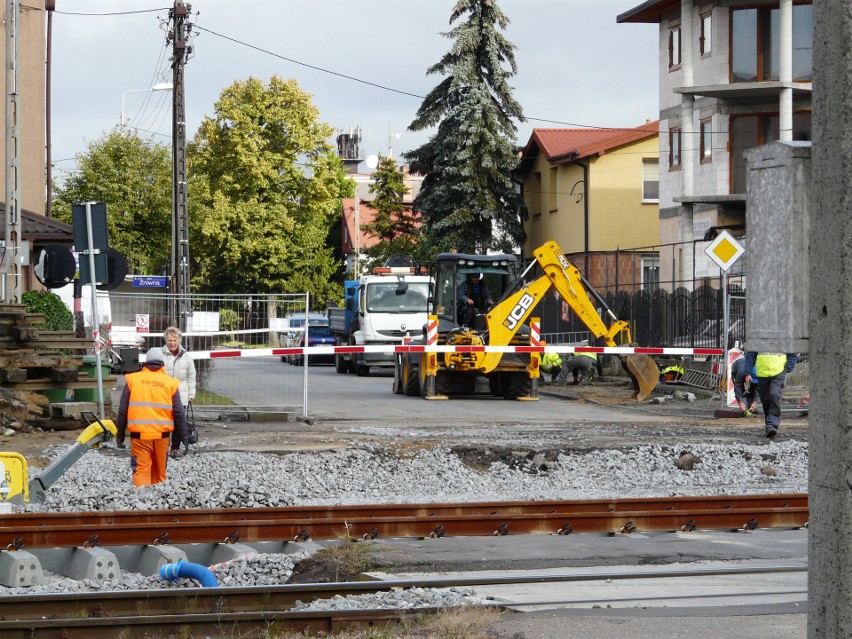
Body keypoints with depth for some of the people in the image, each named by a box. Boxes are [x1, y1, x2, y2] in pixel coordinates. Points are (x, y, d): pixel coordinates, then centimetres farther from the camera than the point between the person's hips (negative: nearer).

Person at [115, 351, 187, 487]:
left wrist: (120, 434, 14)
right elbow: (179, 414, 6)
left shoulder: (132, 380, 5)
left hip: (139, 434, -1)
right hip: (162, 435, 1)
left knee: (141, 471, -5)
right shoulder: (171, 383, 6)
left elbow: (123, 409, 6)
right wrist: (177, 443, 12)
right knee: (159, 473, 14)